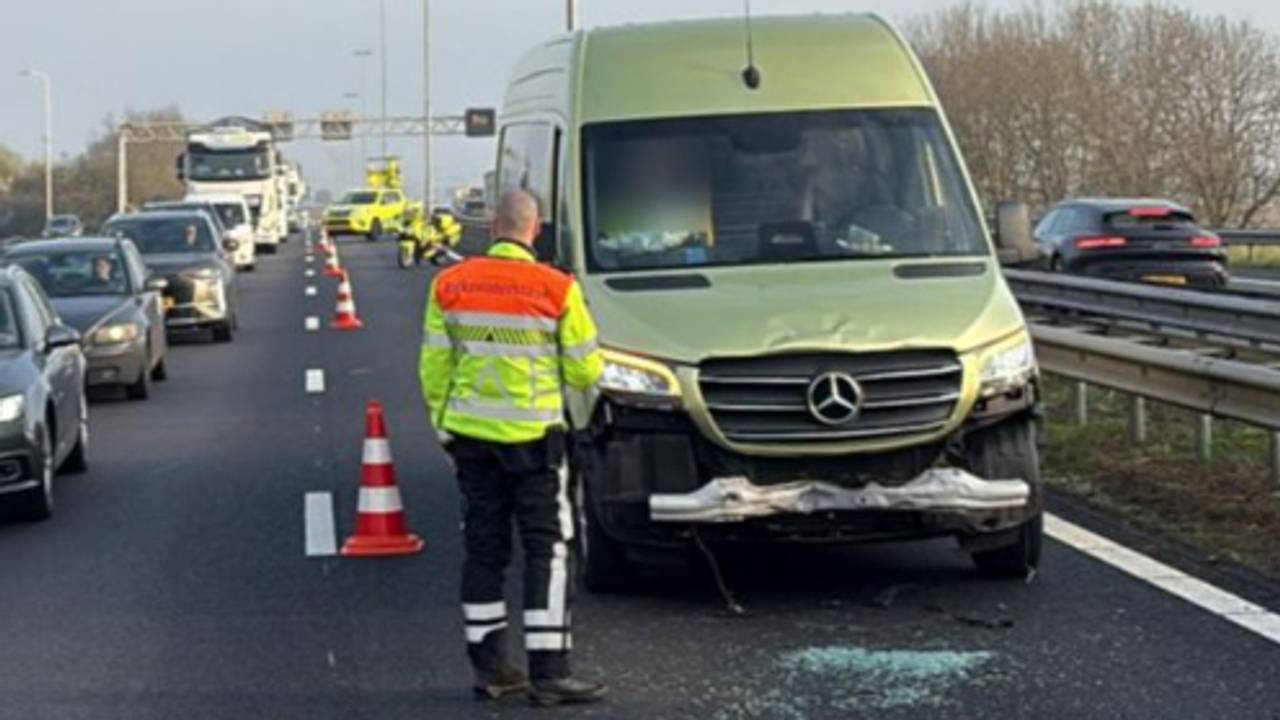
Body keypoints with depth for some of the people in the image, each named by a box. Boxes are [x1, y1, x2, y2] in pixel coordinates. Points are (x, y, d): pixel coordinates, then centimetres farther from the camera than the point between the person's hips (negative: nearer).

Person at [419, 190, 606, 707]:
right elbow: (585, 372, -3)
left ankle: (489, 665, 15)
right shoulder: (557, 289, -10)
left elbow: (433, 368, 5)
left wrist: (443, 424, 17)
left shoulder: (449, 286, 0)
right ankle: (548, 671, -5)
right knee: (547, 551, 0)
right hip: (533, 437, -4)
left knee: (484, 547, 11)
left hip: (471, 436, 4)